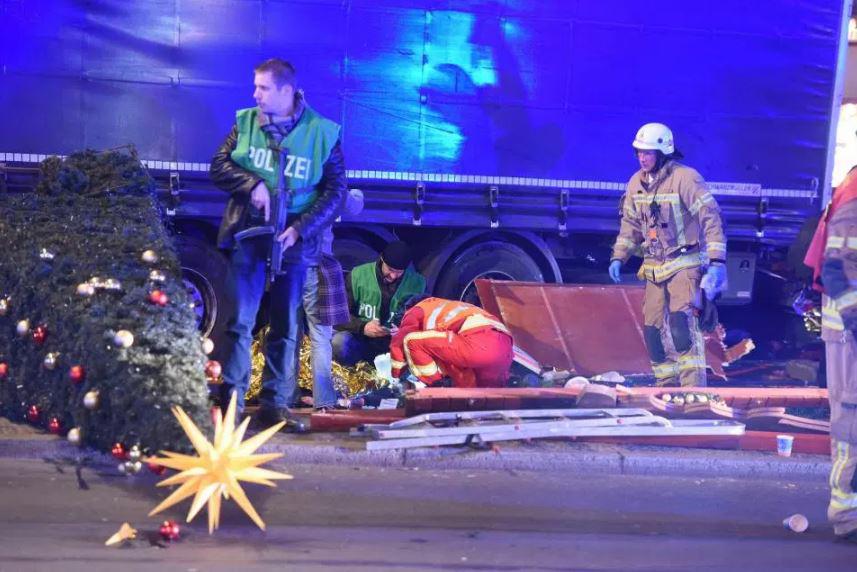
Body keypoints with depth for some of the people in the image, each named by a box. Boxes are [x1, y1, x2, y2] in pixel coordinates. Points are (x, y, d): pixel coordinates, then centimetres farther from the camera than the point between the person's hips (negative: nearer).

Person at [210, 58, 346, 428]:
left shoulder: (322, 133, -3)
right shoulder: (246, 122, 5)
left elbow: (335, 191, -3)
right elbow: (219, 166, 4)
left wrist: (300, 229, -14)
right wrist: (253, 184, -15)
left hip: (294, 241, -1)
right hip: (248, 235, 1)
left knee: (286, 326, 5)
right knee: (240, 321, -2)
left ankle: (275, 404, 11)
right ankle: (231, 399, 1)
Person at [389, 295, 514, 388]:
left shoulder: (417, 310, 23)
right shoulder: (449, 307, 44)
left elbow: (399, 342, 18)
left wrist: (396, 376, 30)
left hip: (477, 343, -8)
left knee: (412, 340, 3)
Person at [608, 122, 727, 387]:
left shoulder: (685, 178, -15)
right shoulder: (636, 182, 6)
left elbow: (711, 217, -15)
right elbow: (630, 223, 19)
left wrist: (717, 261, -20)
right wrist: (618, 257, 11)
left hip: (685, 264, -7)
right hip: (654, 268, 7)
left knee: (682, 320, -23)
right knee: (653, 329, 5)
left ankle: (694, 387, -22)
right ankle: (668, 386, 17)